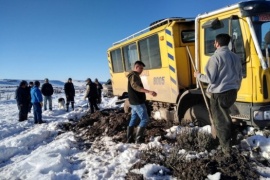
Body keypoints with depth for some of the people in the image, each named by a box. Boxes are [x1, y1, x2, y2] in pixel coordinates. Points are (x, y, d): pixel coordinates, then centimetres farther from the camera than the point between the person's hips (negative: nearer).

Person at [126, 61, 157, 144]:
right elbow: (136, 87, -35)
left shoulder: (134, 76, 18)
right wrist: (149, 91, -47)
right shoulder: (134, 76, -15)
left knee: (133, 120, 12)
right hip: (138, 102, -10)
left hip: (134, 102, 10)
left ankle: (129, 139, 17)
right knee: (145, 119, -8)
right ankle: (138, 139, -7)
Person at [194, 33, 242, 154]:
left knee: (220, 121, 4)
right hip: (232, 92, 8)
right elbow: (239, 77, 16)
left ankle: (226, 148, 11)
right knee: (224, 116, 26)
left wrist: (198, 75, 2)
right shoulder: (235, 57, 11)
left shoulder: (216, 57, -13)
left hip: (219, 94, -8)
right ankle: (230, 139, 34)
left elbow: (210, 79, -16)